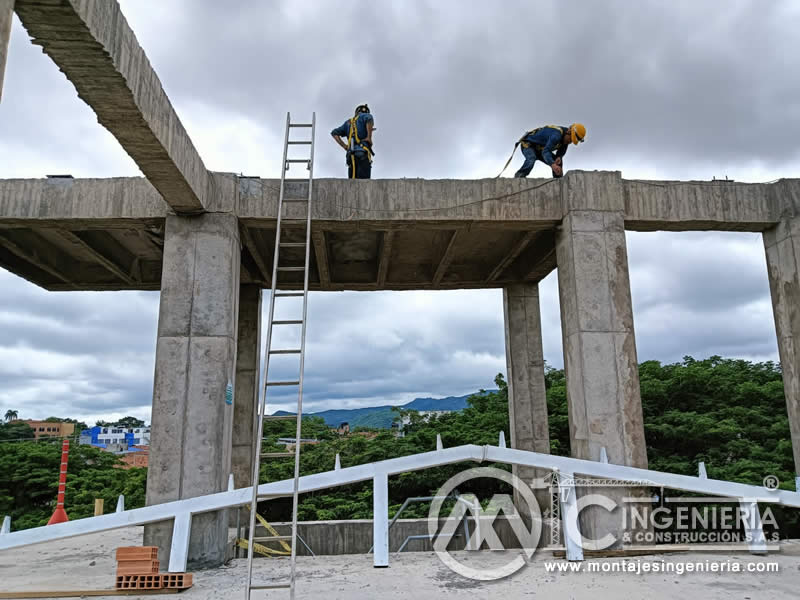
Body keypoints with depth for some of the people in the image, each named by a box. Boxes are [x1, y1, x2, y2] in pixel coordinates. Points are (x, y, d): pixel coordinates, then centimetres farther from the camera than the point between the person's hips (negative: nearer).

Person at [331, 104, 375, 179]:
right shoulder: (365, 116, 13)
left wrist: (344, 146, 14)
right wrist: (369, 138, -8)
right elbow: (369, 119, -13)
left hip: (351, 155, 5)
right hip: (363, 153, -5)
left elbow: (334, 133, 22)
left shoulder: (348, 122, 28)